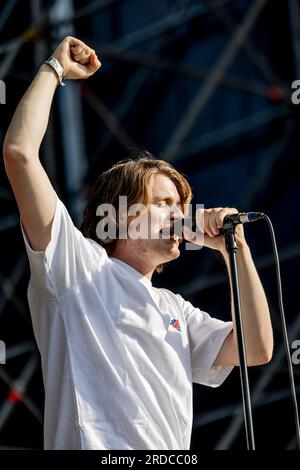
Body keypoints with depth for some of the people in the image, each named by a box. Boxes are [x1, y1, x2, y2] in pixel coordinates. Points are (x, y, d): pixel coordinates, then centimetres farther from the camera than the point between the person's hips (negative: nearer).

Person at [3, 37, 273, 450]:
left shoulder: (177, 311, 26)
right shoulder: (78, 267, 9)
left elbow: (257, 351, 14)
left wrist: (236, 249, 12)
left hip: (172, 452, 5)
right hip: (94, 448, -5)